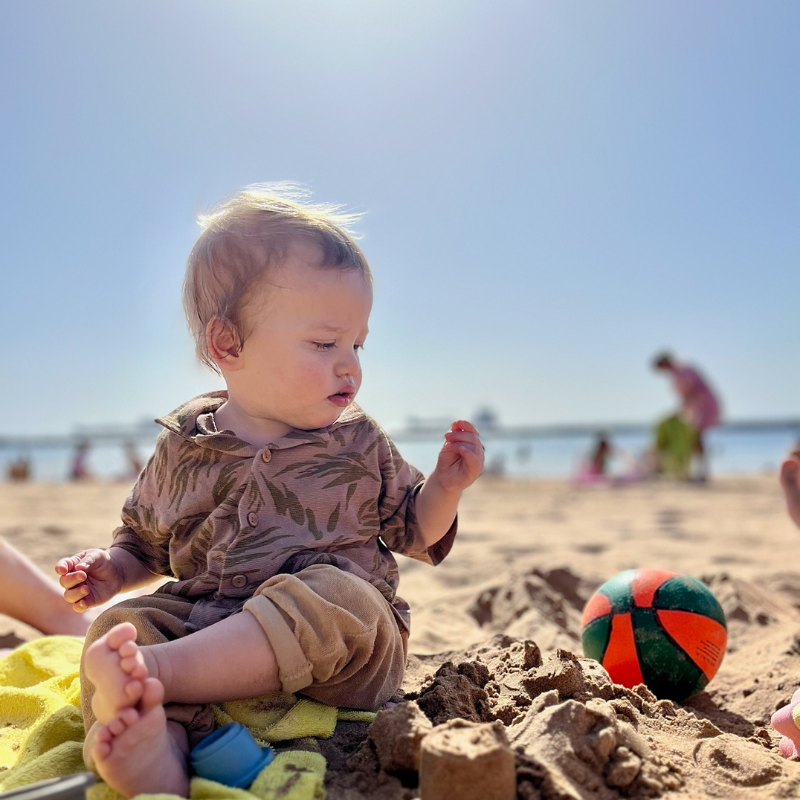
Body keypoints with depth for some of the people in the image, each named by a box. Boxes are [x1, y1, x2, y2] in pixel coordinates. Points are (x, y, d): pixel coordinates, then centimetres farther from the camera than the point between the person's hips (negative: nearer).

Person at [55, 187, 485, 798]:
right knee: (121, 623, -23)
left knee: (334, 595, -34)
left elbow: (412, 532, 17)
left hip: (342, 657, -1)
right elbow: (147, 540, 24)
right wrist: (112, 569, 3)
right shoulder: (182, 449, 9)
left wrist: (446, 485, -3)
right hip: (201, 622, 2)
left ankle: (153, 670, -41)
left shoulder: (361, 446, 9)